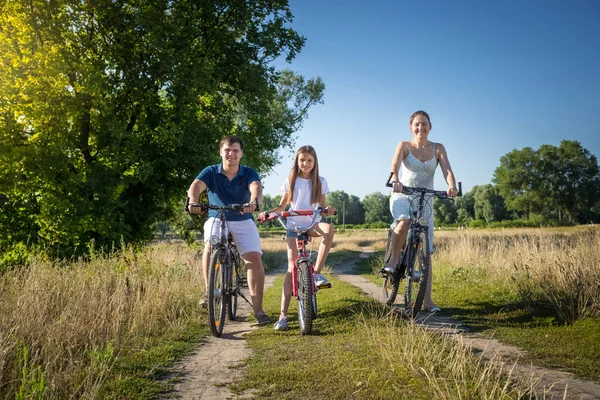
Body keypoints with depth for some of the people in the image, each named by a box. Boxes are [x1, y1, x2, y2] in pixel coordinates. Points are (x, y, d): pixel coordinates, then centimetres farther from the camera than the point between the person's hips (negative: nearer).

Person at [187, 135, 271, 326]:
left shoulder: (248, 173, -7)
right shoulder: (211, 172, -6)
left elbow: (256, 187, -28)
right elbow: (196, 185, -25)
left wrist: (253, 202, -53)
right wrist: (193, 202, -49)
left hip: (243, 221, 0)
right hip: (216, 219, 0)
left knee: (255, 258, -16)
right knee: (210, 246, -31)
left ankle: (258, 309, -9)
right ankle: (209, 292, -16)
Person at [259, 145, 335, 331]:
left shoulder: (320, 181, 8)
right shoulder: (290, 181, 7)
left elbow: (322, 205, 10)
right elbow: (282, 206, 11)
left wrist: (328, 209, -14)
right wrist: (268, 212, -9)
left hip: (312, 224, 1)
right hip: (294, 225, -1)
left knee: (328, 229, -36)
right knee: (292, 266, -11)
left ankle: (317, 273, -23)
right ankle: (283, 314, -12)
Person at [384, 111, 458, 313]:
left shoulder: (438, 149, 5)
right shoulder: (404, 146, -1)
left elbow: (447, 170, -11)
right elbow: (395, 163, -20)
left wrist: (452, 186, -33)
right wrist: (395, 179, -43)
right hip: (402, 197, -2)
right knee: (404, 222, -39)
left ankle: (427, 300, 1)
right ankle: (393, 259, -13)